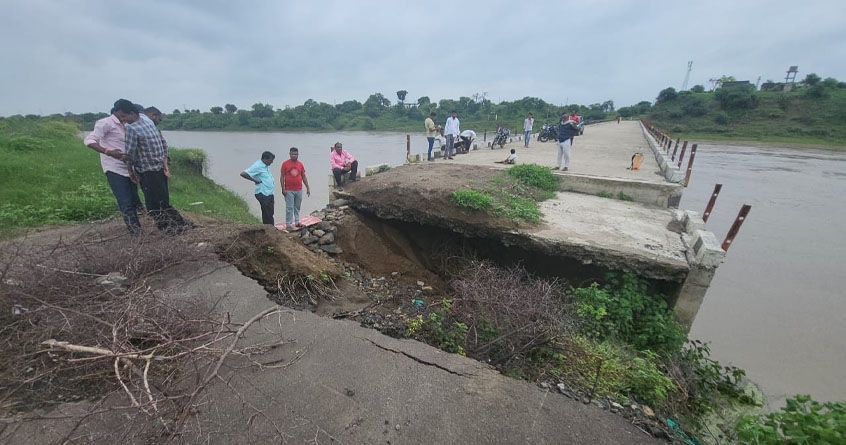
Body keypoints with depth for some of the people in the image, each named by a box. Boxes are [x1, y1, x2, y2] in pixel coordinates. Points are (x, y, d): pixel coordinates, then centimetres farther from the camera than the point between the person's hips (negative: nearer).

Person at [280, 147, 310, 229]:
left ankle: (297, 222, 23)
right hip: (289, 190, -4)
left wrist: (308, 188, 8)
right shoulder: (285, 164, -2)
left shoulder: (300, 164, 7)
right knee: (289, 208, -1)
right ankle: (288, 224, 5)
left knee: (297, 207, 13)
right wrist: (283, 189, -10)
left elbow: (304, 177, 11)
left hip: (299, 190, 4)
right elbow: (282, 177, -3)